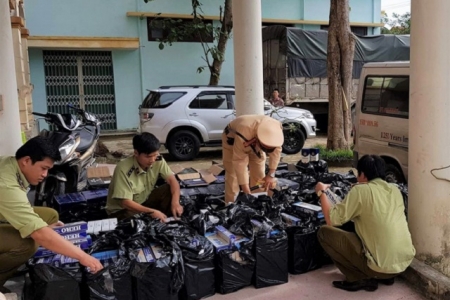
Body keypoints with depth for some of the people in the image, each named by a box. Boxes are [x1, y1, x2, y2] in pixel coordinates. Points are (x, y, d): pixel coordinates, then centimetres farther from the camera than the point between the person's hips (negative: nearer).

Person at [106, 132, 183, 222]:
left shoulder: (158, 160, -15)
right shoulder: (123, 169, -29)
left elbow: (172, 180, -14)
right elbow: (125, 202, -28)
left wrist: (175, 202, -33)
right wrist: (152, 211, -34)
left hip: (145, 201, 6)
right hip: (123, 209, -6)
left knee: (170, 189, -17)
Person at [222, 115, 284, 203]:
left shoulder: (277, 128, -33)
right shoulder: (244, 133, -47)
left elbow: (276, 151, -19)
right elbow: (239, 161, -42)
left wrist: (271, 174, -24)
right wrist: (246, 190, -41)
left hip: (255, 142, 5)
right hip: (233, 139, -4)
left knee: (259, 174, 4)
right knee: (233, 176, -13)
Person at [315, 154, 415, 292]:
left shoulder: (361, 190, -11)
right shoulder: (395, 189, 8)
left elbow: (331, 220, -9)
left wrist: (322, 192, 4)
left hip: (382, 265, -7)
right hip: (406, 261, 7)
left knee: (324, 232, 0)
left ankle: (361, 279, 2)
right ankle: (386, 276, 20)